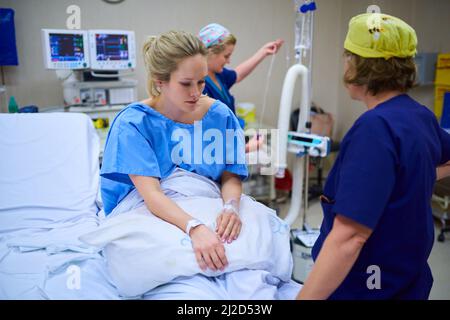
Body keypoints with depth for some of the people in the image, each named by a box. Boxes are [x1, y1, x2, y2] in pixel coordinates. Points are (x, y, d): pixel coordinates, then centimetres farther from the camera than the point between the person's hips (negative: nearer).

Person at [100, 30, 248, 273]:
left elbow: (231, 176, -1)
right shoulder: (133, 123, -13)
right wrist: (194, 228, -39)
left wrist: (231, 207, -24)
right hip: (146, 213, -1)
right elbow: (150, 194, -22)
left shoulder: (220, 115, -3)